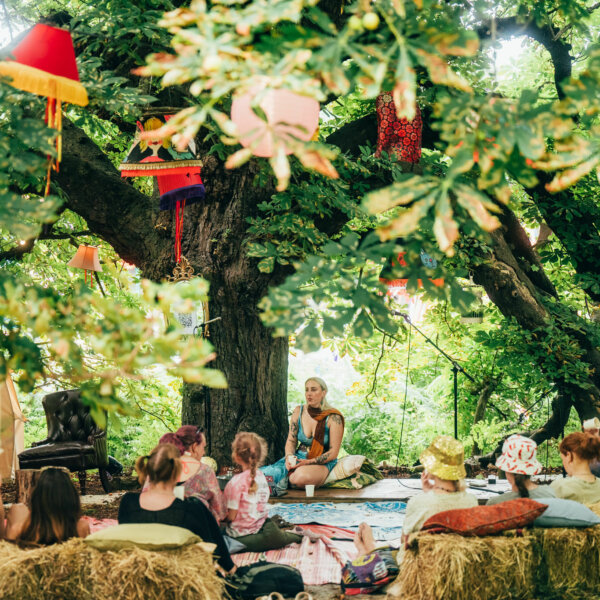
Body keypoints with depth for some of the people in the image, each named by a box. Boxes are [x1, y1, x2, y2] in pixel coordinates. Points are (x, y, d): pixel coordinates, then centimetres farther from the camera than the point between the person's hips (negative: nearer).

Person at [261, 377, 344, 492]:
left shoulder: (333, 417, -10)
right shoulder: (298, 412, 5)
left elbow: (333, 453, -10)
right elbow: (291, 440, 9)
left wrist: (309, 462, -22)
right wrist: (289, 457, -14)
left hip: (322, 462, -3)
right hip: (299, 456, 3)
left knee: (301, 477, -40)